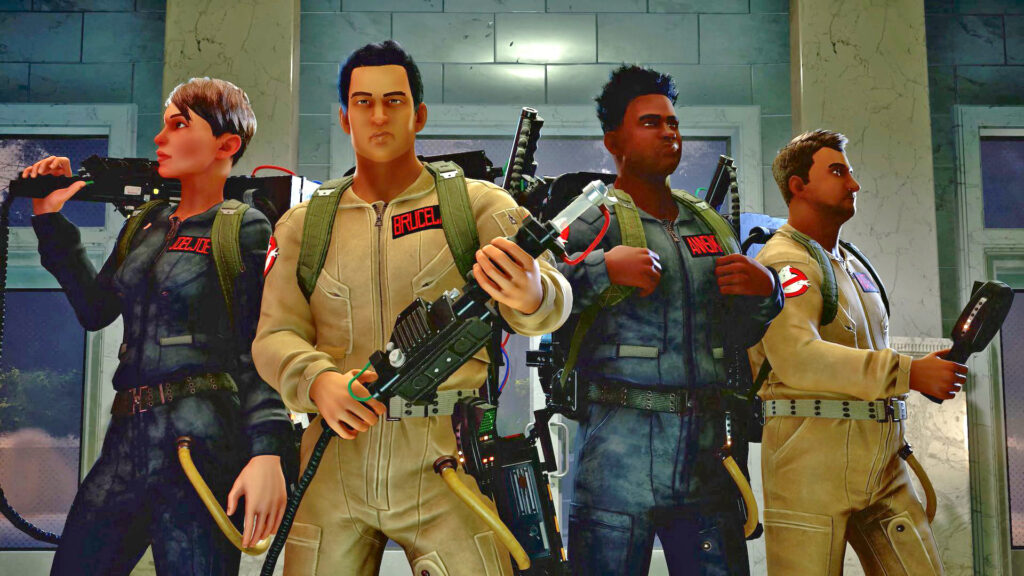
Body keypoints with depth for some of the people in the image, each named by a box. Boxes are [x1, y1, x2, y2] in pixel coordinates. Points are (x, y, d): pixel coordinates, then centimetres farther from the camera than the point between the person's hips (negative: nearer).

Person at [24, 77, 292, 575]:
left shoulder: (247, 231, -3)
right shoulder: (145, 226, 18)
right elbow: (95, 309, 19)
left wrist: (267, 452, -21)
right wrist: (51, 219, 17)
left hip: (203, 441, -7)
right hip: (128, 440, 7)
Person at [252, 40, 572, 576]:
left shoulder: (479, 205, 1)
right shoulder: (303, 224, 11)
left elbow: (553, 303, -12)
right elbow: (274, 335, 6)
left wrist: (531, 294, -37)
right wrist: (318, 381, -17)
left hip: (444, 458, -2)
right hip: (335, 460, 2)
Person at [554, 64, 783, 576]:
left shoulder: (711, 224, 18)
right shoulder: (590, 223, 1)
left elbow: (740, 334, 20)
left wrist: (765, 292, 1)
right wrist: (600, 268, -20)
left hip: (707, 456, 5)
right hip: (618, 451, -4)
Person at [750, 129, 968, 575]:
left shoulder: (853, 263, 21)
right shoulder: (785, 262, -10)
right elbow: (796, 357, -26)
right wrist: (910, 373, -24)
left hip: (879, 461, 8)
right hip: (811, 451, -8)